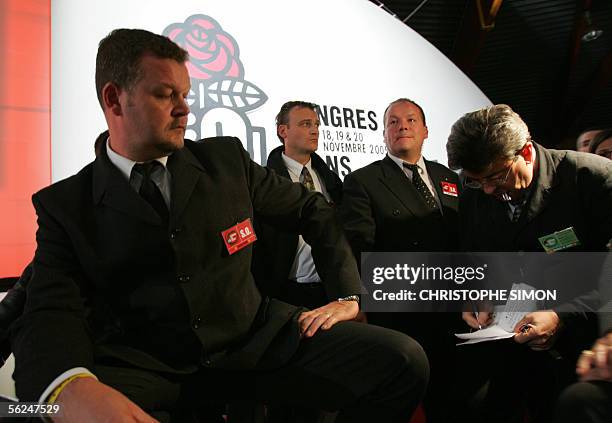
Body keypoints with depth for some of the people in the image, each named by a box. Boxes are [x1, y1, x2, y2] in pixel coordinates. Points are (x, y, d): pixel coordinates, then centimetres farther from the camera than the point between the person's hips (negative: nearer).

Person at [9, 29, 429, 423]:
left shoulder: (227, 158, 6)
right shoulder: (66, 205, 1)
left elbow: (314, 211, 15)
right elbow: (51, 313, -13)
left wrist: (347, 296, 5)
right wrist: (73, 389, -37)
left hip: (257, 341, 3)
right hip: (146, 370, -2)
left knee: (403, 361, -17)